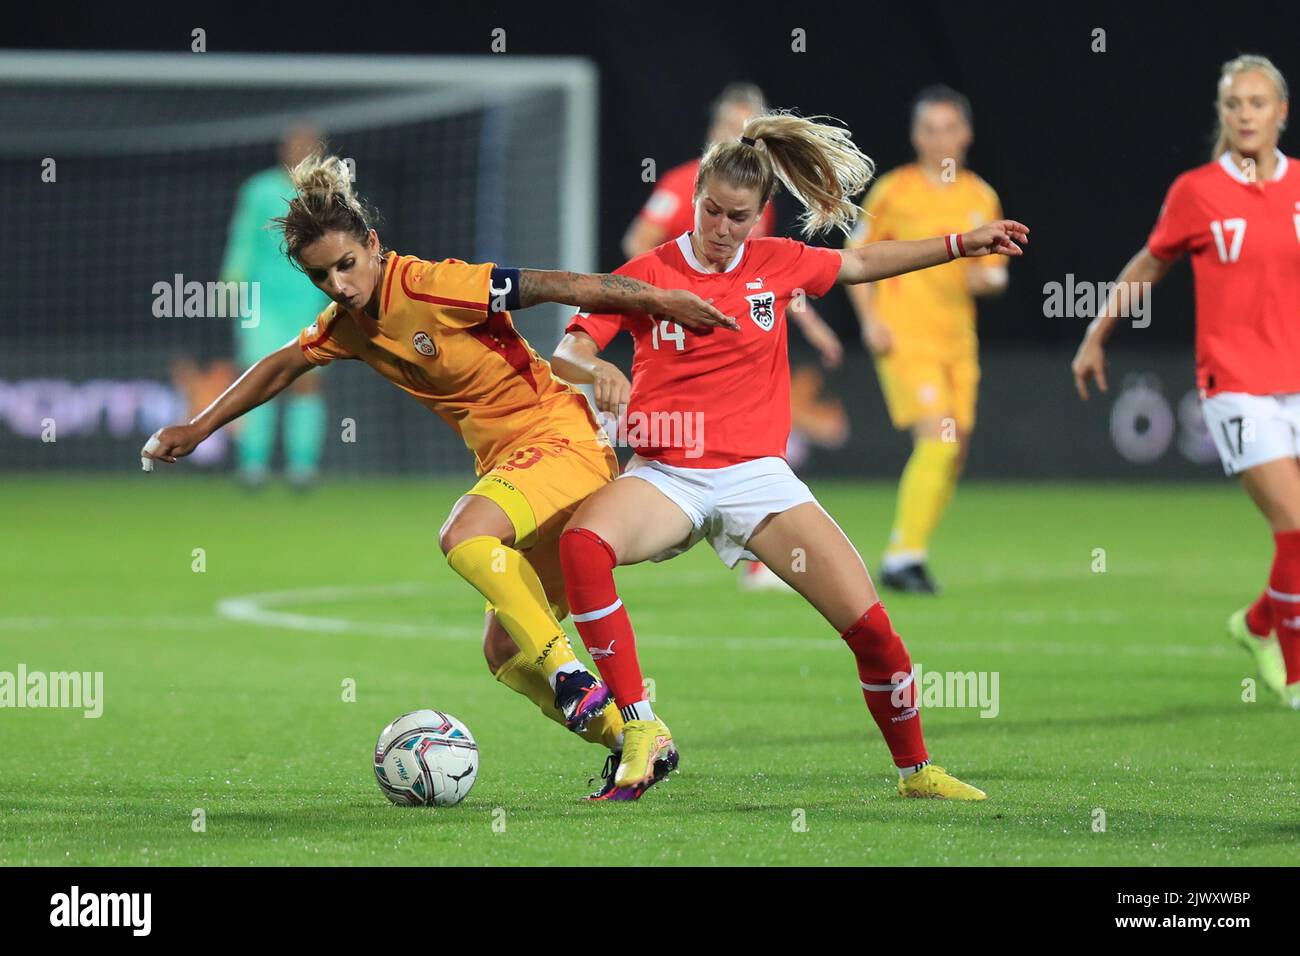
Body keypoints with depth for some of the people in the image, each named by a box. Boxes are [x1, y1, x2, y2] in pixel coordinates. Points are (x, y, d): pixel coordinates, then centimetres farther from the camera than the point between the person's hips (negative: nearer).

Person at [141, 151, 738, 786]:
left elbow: (553, 287, -19)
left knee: (463, 537, -34)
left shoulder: (431, 287, -19)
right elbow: (281, 367, 22)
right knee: (505, 654, 6)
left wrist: (658, 300, -20)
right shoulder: (346, 324, 5)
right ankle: (634, 743, 17)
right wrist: (197, 430, 25)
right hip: (507, 464, 9)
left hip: (562, 439, -9)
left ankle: (568, 675, -28)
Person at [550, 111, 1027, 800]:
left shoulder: (776, 264, 6)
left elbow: (861, 263, 22)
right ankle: (641, 729, -26)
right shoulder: (648, 275, -2)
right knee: (583, 542, -35)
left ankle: (916, 770, 15)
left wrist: (962, 244, 22)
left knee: (870, 625, -8)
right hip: (667, 476, -2)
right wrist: (596, 370, -29)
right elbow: (566, 353, -6)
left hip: (756, 474, 2)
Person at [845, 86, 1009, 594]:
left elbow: (995, 271, 16)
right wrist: (870, 319, -8)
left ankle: (905, 555, 19)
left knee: (954, 452, 5)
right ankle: (905, 555, -15)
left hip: (957, 340, 5)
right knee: (938, 435, -20)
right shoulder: (894, 190, -2)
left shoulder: (982, 198, 9)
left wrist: (987, 277, -8)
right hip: (905, 337, -5)